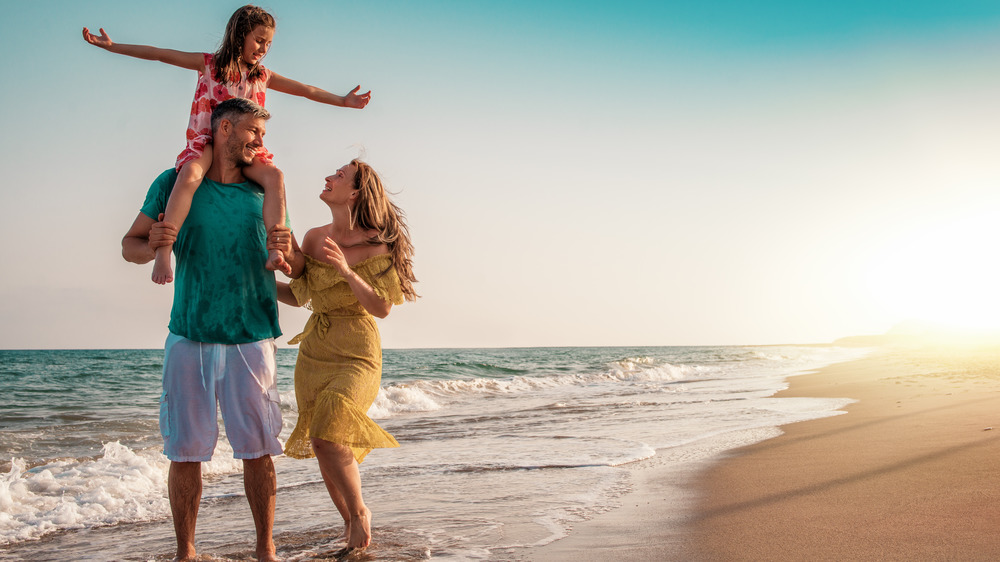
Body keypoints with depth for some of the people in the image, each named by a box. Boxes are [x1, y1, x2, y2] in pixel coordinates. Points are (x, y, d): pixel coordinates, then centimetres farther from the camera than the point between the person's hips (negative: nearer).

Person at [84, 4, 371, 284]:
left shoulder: (263, 76, 16)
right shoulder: (208, 64, 7)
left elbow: (306, 90, 20)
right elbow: (159, 55, 5)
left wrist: (342, 100, 14)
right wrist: (112, 46, 1)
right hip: (205, 143, -3)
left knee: (274, 175, -28)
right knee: (191, 172, -37)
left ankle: (275, 252, -35)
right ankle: (163, 253, -42)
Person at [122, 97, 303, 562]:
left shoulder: (264, 192, 9)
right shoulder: (175, 183, 4)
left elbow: (298, 269, 12)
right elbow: (129, 246, 7)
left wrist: (286, 251, -12)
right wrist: (153, 245, -17)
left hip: (250, 339, 1)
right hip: (189, 337, -1)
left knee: (257, 449, 0)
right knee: (185, 450, 1)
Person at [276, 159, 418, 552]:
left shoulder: (375, 244, -10)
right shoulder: (313, 239, 6)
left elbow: (382, 308, -15)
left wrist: (346, 271, -26)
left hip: (356, 355, -6)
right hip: (313, 353, 6)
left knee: (329, 439, -20)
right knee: (324, 447, 9)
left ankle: (360, 512, 7)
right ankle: (351, 527, 28)